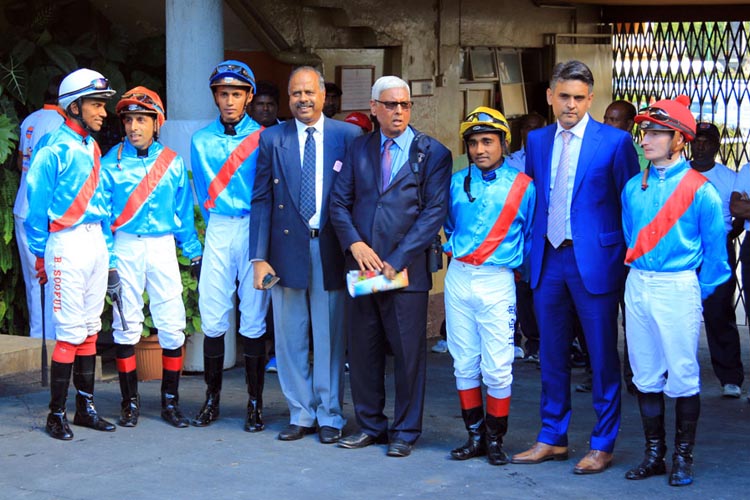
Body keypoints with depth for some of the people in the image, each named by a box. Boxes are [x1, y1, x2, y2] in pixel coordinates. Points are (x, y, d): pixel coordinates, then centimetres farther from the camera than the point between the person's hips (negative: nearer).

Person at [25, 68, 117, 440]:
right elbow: (36, 204, -9)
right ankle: (56, 415, 2)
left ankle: (85, 407, 19)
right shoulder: (55, 149, -10)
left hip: (96, 241, 8)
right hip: (67, 242, -8)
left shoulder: (92, 148, 12)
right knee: (70, 332, -7)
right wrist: (40, 255, -8)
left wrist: (106, 248, 14)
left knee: (90, 330, 11)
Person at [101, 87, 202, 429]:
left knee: (172, 325, -2)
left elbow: (183, 212, 9)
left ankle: (170, 401, 9)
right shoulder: (111, 163, 1)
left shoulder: (172, 162, 5)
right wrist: (107, 261, -7)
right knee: (126, 325, 3)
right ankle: (130, 401, 13)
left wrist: (194, 254, 5)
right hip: (125, 247, -1)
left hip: (162, 246, 1)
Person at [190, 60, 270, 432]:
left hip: (254, 231, -2)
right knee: (212, 318, 0)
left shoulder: (263, 138, 2)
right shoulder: (200, 140, 10)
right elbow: (203, 192, 16)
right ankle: (212, 398, 11)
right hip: (217, 232, 2)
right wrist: (216, 226, 8)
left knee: (253, 319, 0)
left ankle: (255, 402, 7)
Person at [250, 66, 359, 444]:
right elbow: (261, 200, 3)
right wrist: (259, 257, -3)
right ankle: (301, 414, 19)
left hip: (331, 249, -1)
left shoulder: (348, 136, 2)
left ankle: (330, 416, 17)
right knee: (290, 338, 7)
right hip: (287, 249, 1)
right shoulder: (272, 139, 5)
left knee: (330, 338, 5)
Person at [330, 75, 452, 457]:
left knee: (409, 353, 1)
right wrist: (355, 243, -10)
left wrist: (397, 261, -13)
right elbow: (339, 203, 9)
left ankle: (405, 431, 14)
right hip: (362, 265, 4)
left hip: (406, 268, -3)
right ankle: (370, 425, 22)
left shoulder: (432, 153, 0)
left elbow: (435, 211, -6)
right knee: (362, 350, 9)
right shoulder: (359, 150, 11)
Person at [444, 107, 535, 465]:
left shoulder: (522, 186, 0)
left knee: (497, 368, -4)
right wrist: (453, 251, 13)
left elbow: (530, 237, 7)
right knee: (464, 363, 7)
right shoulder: (458, 183, 9)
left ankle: (495, 438, 9)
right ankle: (475, 435, 17)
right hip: (458, 278, 4)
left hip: (497, 280, -3)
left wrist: (516, 265, 3)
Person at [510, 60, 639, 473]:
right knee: (551, 354, 12)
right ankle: (552, 439, 24)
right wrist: (528, 252, 9)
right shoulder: (536, 141, 9)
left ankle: (602, 446, 13)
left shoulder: (615, 142, -6)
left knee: (602, 356, 3)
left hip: (595, 261, -5)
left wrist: (630, 262, -5)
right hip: (547, 259, 5)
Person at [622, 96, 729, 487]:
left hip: (678, 288, -5)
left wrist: (701, 291, -2)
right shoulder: (633, 188, 8)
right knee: (646, 375, 10)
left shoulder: (699, 189, -7)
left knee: (683, 376, 0)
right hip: (637, 287, 5)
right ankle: (654, 454, 19)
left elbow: (715, 246, -3)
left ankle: (683, 458, 10)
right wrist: (637, 274, 12)